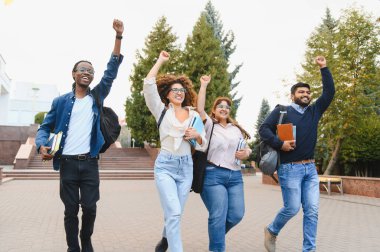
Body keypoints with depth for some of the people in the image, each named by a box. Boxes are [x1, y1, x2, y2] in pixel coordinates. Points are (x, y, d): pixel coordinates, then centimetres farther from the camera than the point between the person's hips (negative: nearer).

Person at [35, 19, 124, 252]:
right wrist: (42, 145, -14)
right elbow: (45, 127, 9)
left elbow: (111, 71, -2)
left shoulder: (97, 97, 6)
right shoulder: (61, 101, 4)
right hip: (67, 163, 0)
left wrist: (119, 36, -8)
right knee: (71, 209, 7)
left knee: (90, 208, 5)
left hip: (90, 163, 1)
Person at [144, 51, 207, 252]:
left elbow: (203, 145, 11)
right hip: (165, 165, -3)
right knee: (174, 213, -15)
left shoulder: (194, 115, 9)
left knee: (175, 213, 13)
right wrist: (160, 61, -2)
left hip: (186, 166, 3)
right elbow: (149, 85, -9)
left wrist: (197, 136, -11)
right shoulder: (162, 110, 3)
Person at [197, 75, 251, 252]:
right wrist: (204, 85, -10)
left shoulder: (236, 129, 17)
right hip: (214, 175, -5)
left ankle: (216, 234, 33)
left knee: (236, 214, 4)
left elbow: (247, 148, 23)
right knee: (218, 216, -6)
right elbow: (200, 109, -12)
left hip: (235, 176, 5)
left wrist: (246, 153, -1)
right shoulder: (209, 125, 4)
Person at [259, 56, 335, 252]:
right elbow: (263, 129, -6)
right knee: (292, 208, -3)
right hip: (290, 168, -5)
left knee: (312, 210, 2)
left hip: (310, 168, 6)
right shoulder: (281, 111, 0)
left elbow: (329, 92, 13)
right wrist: (279, 144, -19)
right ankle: (271, 231, 23)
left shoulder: (314, 111, 14)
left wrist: (324, 68, 9)